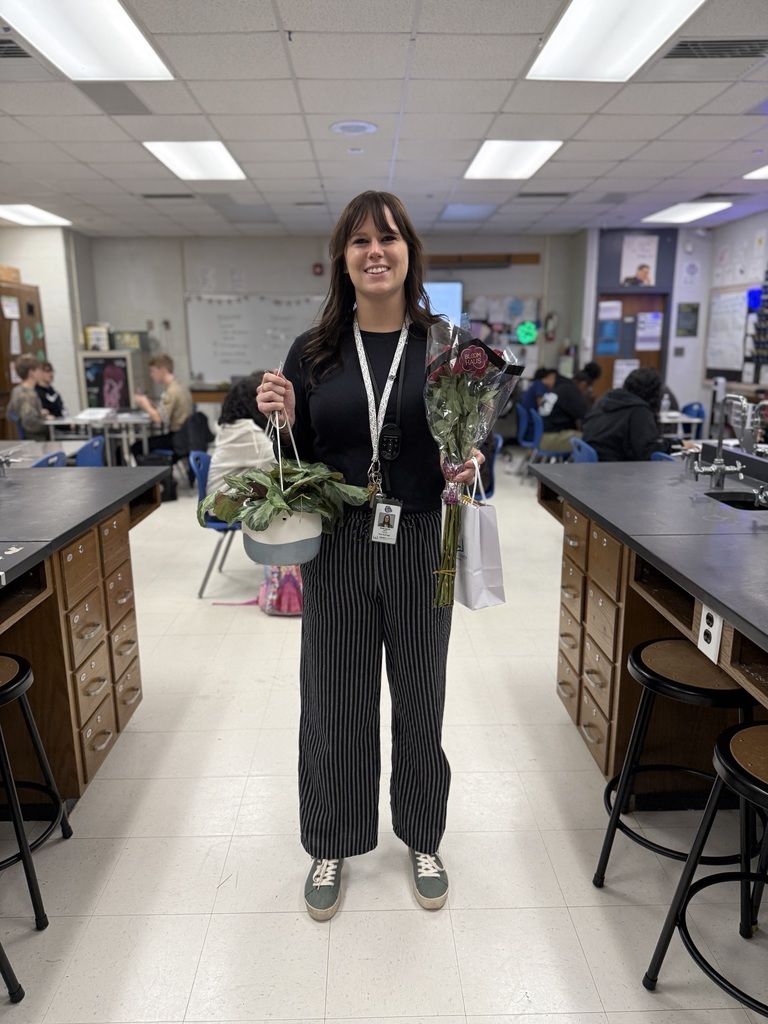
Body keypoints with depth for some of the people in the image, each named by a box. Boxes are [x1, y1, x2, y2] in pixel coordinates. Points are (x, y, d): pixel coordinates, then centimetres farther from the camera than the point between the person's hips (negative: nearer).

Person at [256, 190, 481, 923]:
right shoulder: (313, 352, 1)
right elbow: (297, 461, 6)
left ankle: (422, 840, 40)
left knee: (419, 698, 15)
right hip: (336, 549, 1)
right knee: (335, 701, 12)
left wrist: (469, 465, -15)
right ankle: (332, 846, 37)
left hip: (421, 546, 0)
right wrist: (281, 421, -14)